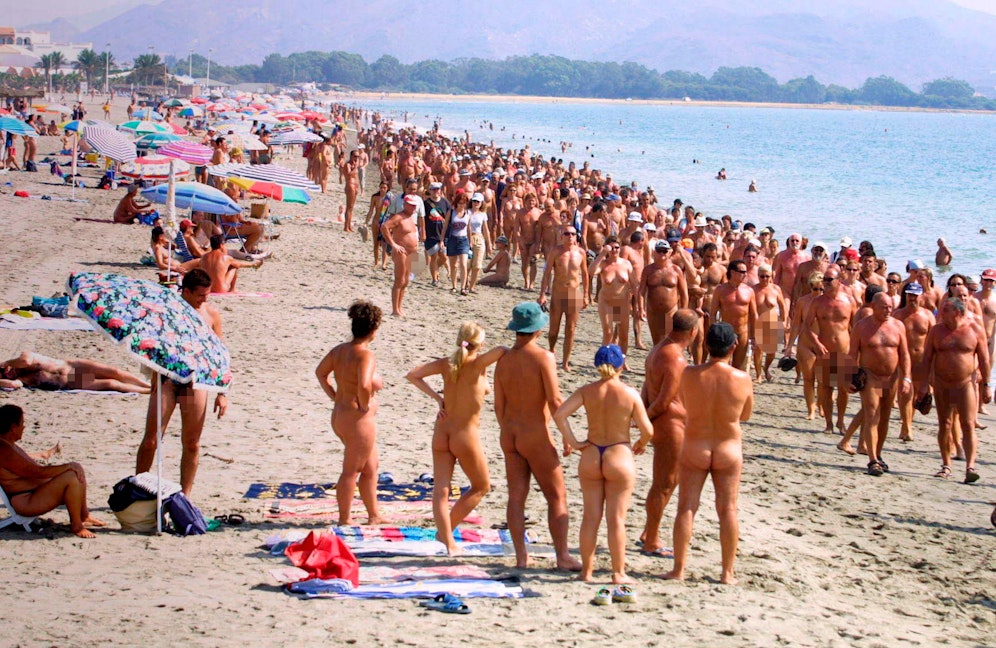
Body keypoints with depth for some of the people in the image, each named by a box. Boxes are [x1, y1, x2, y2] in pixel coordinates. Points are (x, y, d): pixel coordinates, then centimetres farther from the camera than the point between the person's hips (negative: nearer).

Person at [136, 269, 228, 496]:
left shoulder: (211, 314, 4)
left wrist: (222, 393, 7)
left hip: (196, 381, 2)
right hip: (166, 378, -2)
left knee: (192, 444, 6)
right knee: (151, 440, -1)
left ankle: (184, 496, 17)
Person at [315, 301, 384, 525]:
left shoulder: (339, 350, 6)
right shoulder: (365, 355, -21)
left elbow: (320, 372, 19)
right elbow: (364, 384, -36)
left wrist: (334, 396, 17)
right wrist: (364, 405, -20)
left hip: (340, 415, 9)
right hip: (358, 420, -9)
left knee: (371, 465, 21)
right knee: (351, 471, 2)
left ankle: (373, 515, 29)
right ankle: (344, 520, 11)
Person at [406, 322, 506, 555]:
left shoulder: (446, 364, -1)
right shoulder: (477, 364, -15)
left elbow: (412, 375, -4)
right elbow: (502, 350, -28)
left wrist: (436, 397, 1)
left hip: (441, 433, 4)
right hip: (466, 436, -4)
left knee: (440, 489, 4)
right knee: (481, 486, 15)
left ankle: (448, 541, -4)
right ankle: (445, 531, 10)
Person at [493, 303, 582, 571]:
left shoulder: (503, 360, 3)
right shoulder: (544, 358, -14)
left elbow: (499, 405, 7)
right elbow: (554, 401, -17)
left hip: (510, 436, 6)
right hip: (536, 437, -5)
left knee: (516, 497, 8)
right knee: (557, 496, 4)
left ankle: (521, 556, 9)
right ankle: (563, 556, 2)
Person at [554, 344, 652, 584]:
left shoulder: (587, 391, -3)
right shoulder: (630, 393, -9)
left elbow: (559, 414, -11)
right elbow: (647, 430, -8)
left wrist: (574, 442, -4)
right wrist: (640, 445, 13)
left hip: (590, 457, 3)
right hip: (619, 458, -3)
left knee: (591, 516, 10)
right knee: (616, 518, 3)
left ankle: (586, 570, 16)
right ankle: (619, 573, 8)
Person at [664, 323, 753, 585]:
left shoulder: (689, 375, -13)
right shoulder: (742, 379, -13)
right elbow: (745, 415, 1)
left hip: (694, 448, 0)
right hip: (729, 450, 0)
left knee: (686, 508, 7)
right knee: (728, 510, 9)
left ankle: (679, 569, 9)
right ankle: (727, 572, 12)